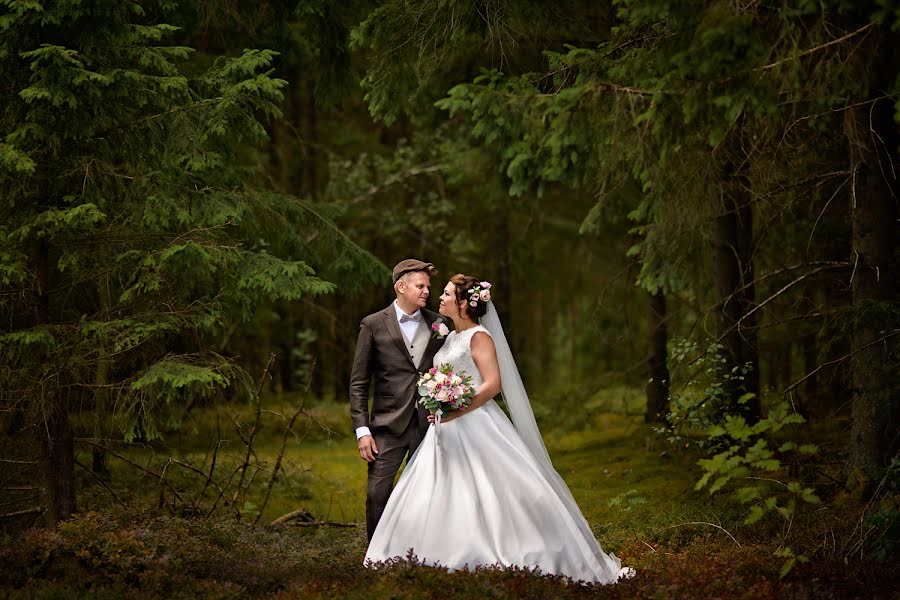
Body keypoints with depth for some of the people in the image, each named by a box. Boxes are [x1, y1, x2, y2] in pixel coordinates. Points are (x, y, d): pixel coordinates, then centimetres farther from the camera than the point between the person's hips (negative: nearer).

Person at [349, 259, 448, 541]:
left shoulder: (437, 324, 9)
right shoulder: (374, 325, 1)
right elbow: (358, 383, 1)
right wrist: (362, 430, -7)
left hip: (430, 423, 2)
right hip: (389, 425, -2)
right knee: (378, 493, -8)